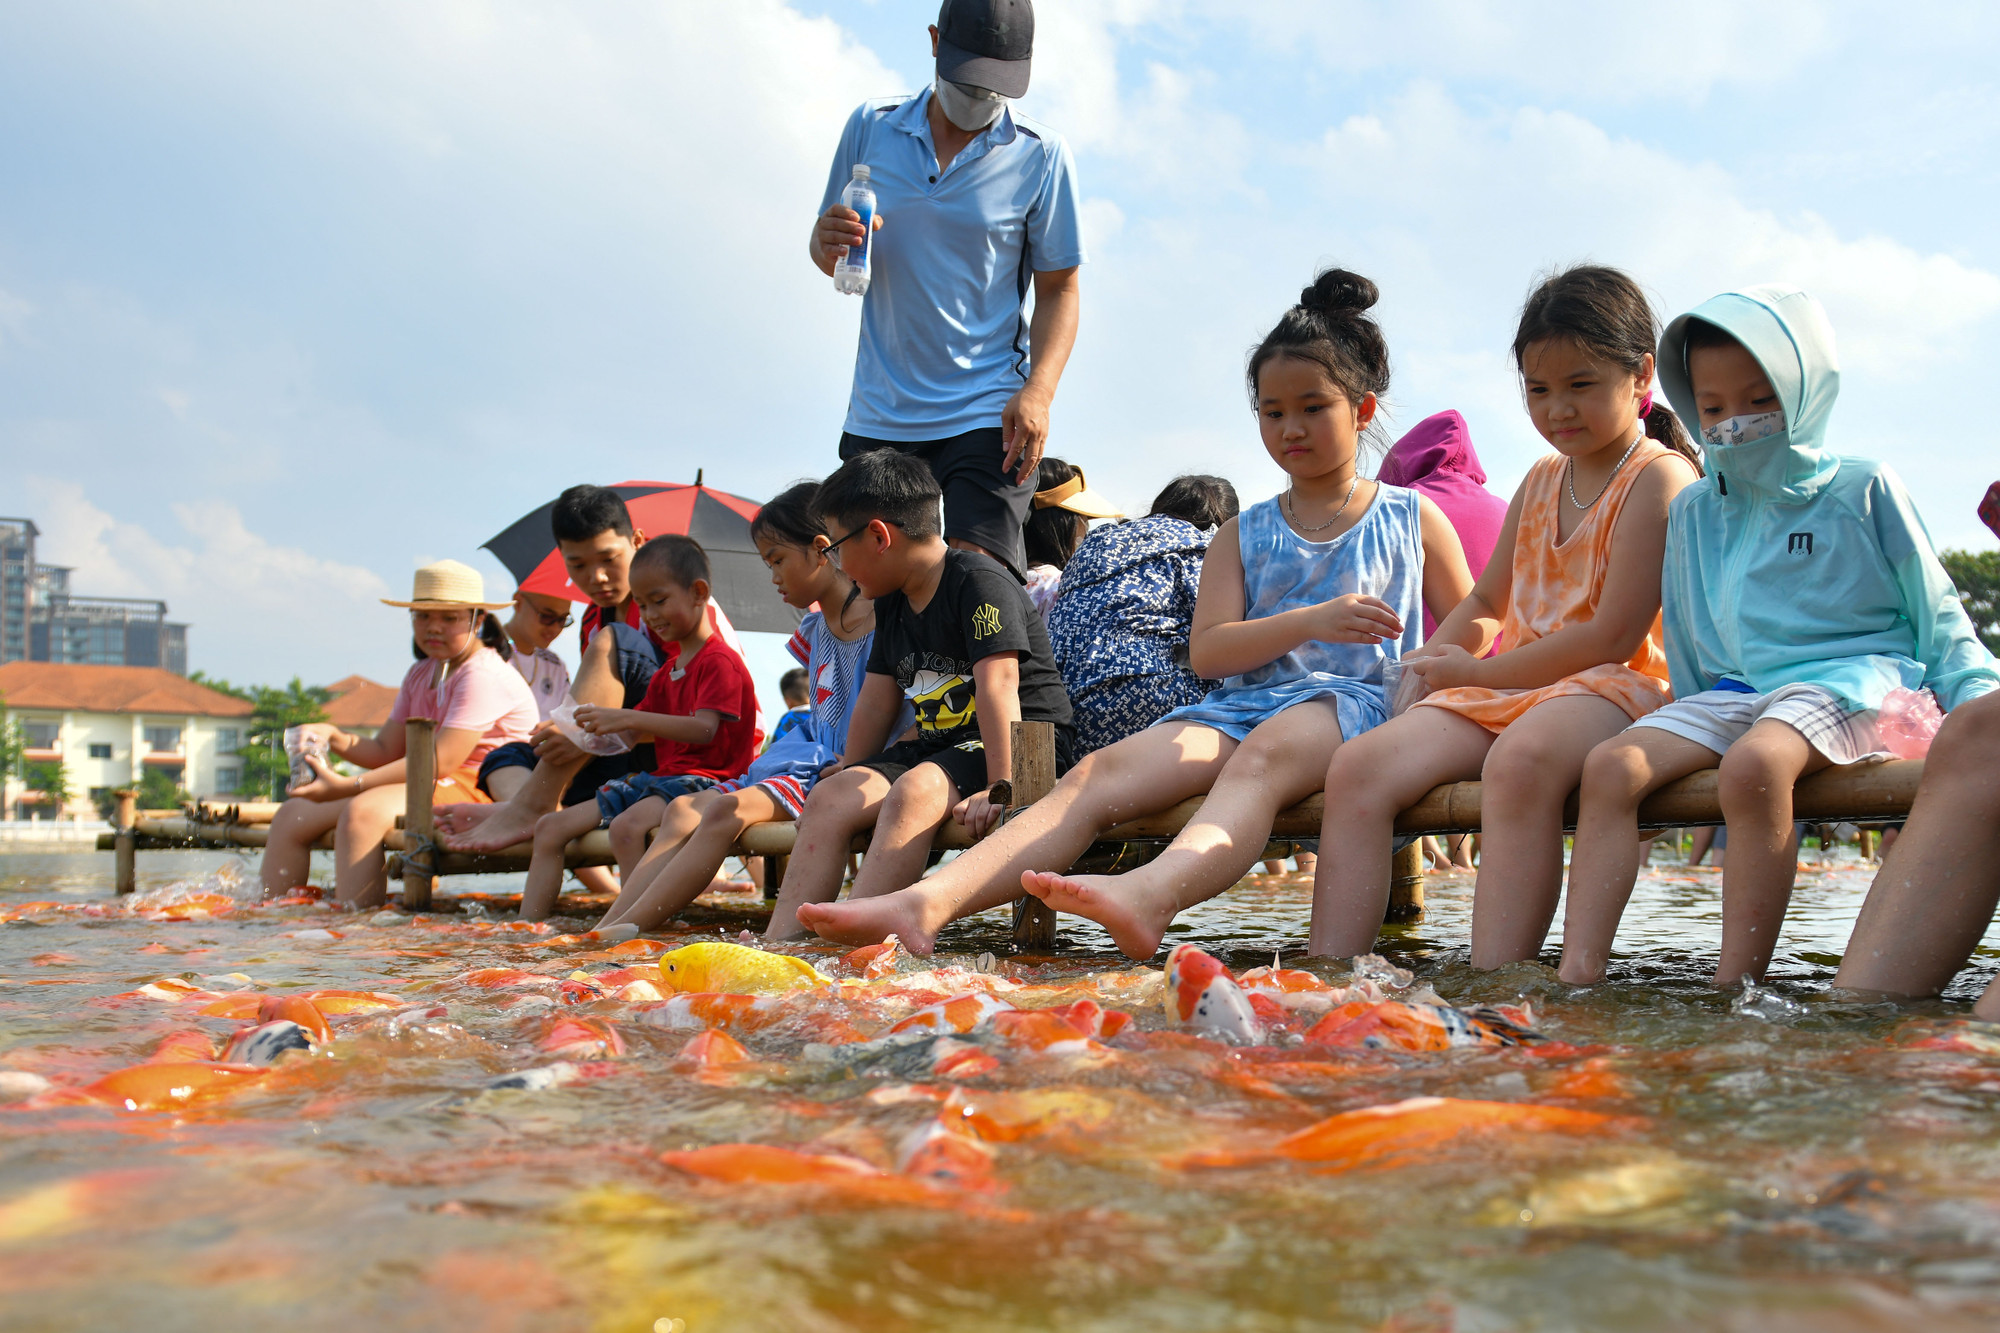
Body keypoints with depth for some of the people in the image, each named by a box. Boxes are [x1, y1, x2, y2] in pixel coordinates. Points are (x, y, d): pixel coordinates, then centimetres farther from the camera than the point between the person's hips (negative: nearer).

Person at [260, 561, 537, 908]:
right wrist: (337, 739, -9)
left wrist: (346, 786, -24)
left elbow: (440, 761, -22)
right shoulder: (420, 674, 19)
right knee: (293, 814, 5)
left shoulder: (484, 675, -12)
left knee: (363, 811, -35)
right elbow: (385, 751, 13)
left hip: (473, 791, -10)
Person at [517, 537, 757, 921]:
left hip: (704, 779, -10)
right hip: (660, 776, 10)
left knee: (627, 826, -39)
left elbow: (703, 729, -24)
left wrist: (628, 717, -29)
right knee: (551, 827, 3)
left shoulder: (719, 662, -9)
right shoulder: (667, 671, 23)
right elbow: (637, 732, 19)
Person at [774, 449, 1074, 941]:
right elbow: (877, 700, 22)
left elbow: (997, 684, -22)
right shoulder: (892, 604, 15)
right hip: (940, 742, 8)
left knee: (914, 790, -35)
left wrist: (1000, 786, -29)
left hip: (1019, 744, -8)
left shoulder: (979, 581, -13)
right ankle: (779, 942, -23)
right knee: (830, 798, -12)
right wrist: (849, 773, 24)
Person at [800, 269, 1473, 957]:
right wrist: (1312, 621, -8)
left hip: (1353, 699, -3)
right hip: (1244, 701, 4)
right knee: (1101, 774, -24)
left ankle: (1150, 894, -71)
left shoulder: (1413, 519, 16)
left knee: (1262, 757, -41)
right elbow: (1207, 651, 6)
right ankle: (927, 904, -42)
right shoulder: (1243, 533, 21)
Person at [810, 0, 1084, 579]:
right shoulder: (870, 128, 6)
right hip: (878, 413, 3)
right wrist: (827, 244, -12)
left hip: (986, 415, -3)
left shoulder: (1041, 155, -1)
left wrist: (1037, 391, -15)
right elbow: (829, 249, 14)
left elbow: (1058, 289, 1)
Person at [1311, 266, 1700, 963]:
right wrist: (1426, 665, 8)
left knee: (1520, 759, -41)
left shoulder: (1660, 477, -4)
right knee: (1359, 766, -16)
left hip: (1617, 686, -7)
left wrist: (1474, 672, -8)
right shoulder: (1541, 480, 21)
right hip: (1505, 691, 7)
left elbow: (1615, 635, -13)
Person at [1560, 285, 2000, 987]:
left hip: (1848, 677, -5)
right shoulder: (1694, 509, 18)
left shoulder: (1862, 488, 6)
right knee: (1611, 765, -22)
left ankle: (1736, 991, -35)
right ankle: (1578, 979, -29)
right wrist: (1694, 726, 20)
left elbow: (1936, 612, 8)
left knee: (1753, 762, -38)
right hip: (1733, 691, 5)